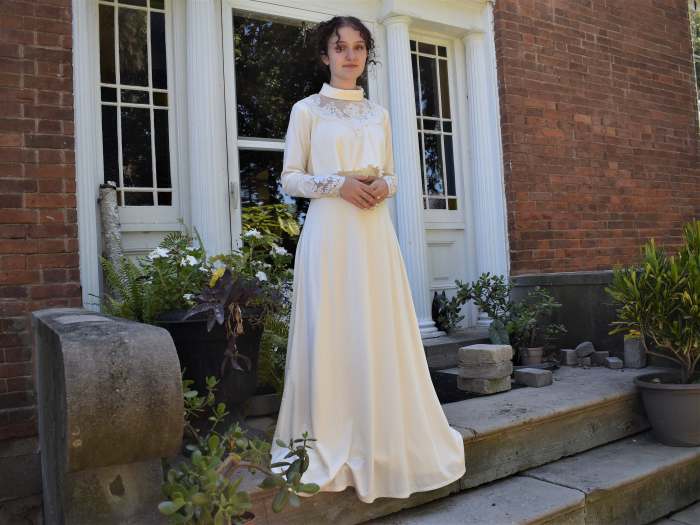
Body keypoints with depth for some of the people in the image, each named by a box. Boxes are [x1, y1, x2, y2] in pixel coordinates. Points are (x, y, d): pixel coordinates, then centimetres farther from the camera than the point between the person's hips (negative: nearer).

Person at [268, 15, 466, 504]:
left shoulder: (379, 114, 18)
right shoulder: (307, 110, 5)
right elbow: (290, 178, 1)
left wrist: (384, 185, -4)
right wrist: (339, 184, -14)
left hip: (375, 231, 4)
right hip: (329, 229, -4)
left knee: (383, 331, 4)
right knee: (332, 331, -5)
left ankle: (385, 439, 18)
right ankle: (330, 441, 9)